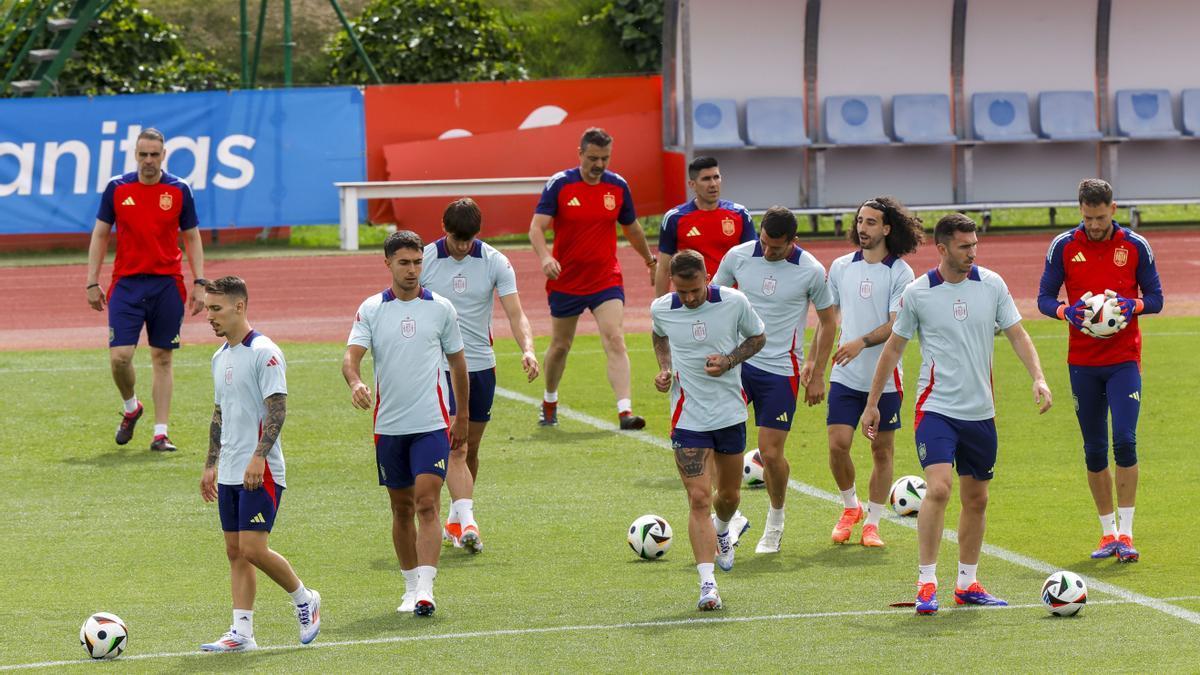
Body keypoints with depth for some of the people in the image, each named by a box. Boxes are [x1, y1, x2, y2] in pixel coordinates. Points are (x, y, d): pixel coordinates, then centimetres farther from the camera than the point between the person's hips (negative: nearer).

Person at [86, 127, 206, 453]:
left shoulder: (180, 190, 2)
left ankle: (160, 433, 6)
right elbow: (100, 235, 7)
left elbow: (192, 239, 8)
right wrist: (92, 282, 2)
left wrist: (200, 283, 0)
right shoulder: (117, 188, 2)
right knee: (120, 356, -9)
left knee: (162, 359, 3)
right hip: (126, 283, 0)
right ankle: (131, 408, 20)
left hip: (167, 285, 0)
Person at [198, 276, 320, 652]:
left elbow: (277, 409, -17)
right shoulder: (220, 358, 15)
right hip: (229, 475, 8)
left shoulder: (264, 353, -11)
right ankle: (242, 633, 6)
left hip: (260, 472, -8)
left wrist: (258, 456, -26)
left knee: (252, 549, -12)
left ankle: (304, 600, 9)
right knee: (235, 552, 5)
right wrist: (211, 464, 21)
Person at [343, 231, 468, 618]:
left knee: (427, 505, -13)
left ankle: (425, 590, -19)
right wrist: (355, 383, -33)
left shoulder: (441, 308, 3)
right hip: (389, 426, 2)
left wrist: (462, 418, 15)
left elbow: (457, 362, 13)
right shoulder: (371, 309, 2)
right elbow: (351, 356, -10)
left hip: (431, 425, -2)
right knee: (402, 509, 11)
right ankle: (411, 586, 23)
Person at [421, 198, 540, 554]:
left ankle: (455, 519, 28)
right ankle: (466, 524, -24)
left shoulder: (495, 262, -2)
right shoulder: (424, 260, -5)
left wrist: (527, 349, -25)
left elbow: (515, 314, -7)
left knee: (471, 449, 13)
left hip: (481, 365, 3)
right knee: (455, 449, -15)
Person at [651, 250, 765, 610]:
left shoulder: (733, 302, -12)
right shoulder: (661, 309, -8)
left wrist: (728, 361, -13)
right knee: (699, 498, -12)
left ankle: (722, 530, 53)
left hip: (731, 414, 2)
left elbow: (757, 337, 4)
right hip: (688, 417, -2)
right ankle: (707, 584, -14)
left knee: (729, 495, 17)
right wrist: (664, 368, -2)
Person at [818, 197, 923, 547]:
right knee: (838, 444, -7)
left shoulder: (900, 273, -7)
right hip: (845, 376, 3)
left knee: (882, 450, 4)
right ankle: (850, 507, 17)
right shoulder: (840, 267, 7)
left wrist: (862, 343, -28)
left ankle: (872, 523, 15)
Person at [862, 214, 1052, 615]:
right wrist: (872, 403, 7)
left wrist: (1038, 378, -11)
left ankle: (967, 583, 22)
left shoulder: (991, 285, 0)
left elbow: (1017, 335, 5)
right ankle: (926, 583, -14)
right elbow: (894, 347, 5)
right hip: (936, 408, -4)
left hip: (980, 412, 4)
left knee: (976, 499, 10)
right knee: (938, 488, -20)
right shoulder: (917, 293, -6)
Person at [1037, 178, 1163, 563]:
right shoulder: (1063, 247, 0)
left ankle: (1125, 533, -9)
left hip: (1124, 360, -2)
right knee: (1094, 450, 5)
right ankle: (1108, 533, 15)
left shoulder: (1135, 246, 0)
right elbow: (1044, 298, 4)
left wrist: (1133, 305, -17)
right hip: (1082, 361, 2)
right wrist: (1066, 311, -18)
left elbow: (1155, 297, 5)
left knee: (1125, 440, -15)